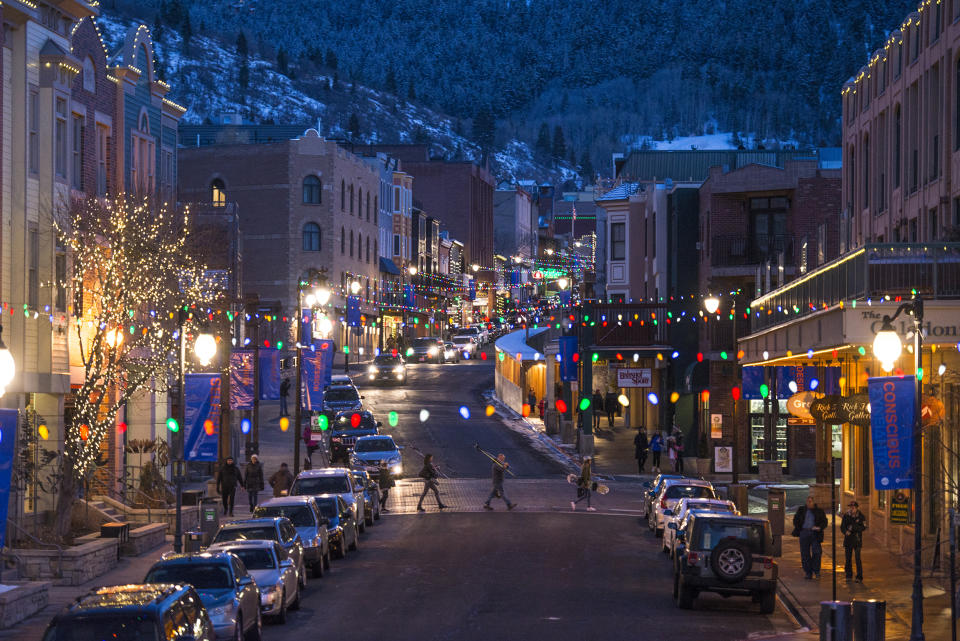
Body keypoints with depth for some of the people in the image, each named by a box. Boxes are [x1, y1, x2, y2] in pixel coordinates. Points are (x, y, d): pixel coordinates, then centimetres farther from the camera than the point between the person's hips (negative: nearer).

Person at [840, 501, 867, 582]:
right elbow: (842, 527, 4)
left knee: (858, 558, -9)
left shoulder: (861, 516, -3)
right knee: (848, 558, 8)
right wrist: (846, 532, -18)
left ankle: (859, 577, -6)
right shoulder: (846, 516, 5)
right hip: (848, 539, 3)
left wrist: (853, 528, -21)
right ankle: (849, 575, 20)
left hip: (857, 539, -3)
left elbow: (863, 527, -10)